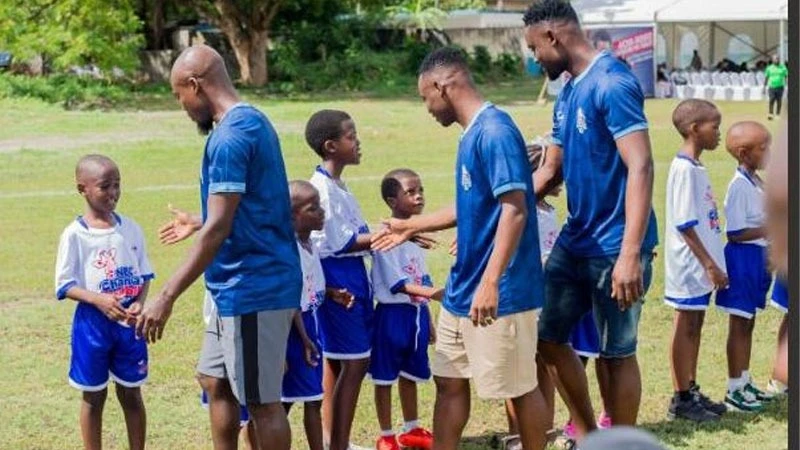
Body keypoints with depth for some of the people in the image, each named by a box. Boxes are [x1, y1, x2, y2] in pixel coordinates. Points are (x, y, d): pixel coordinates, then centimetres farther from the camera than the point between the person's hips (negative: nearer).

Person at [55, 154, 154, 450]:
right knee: (94, 396, 9)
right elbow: (65, 285, -8)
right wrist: (99, 300, -24)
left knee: (131, 393, 12)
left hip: (129, 322, 3)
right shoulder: (75, 234, -9)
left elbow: (144, 274, 6)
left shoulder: (130, 228, 1)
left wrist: (140, 303, -13)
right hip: (92, 323, -3)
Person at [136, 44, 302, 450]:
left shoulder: (229, 137, -20)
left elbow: (218, 229, -25)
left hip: (252, 287, -11)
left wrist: (166, 297, -24)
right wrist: (196, 227, 34)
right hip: (242, 284, 11)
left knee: (261, 400, 0)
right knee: (215, 381, 18)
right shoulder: (252, 121, 12)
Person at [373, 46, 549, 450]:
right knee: (449, 381, 14)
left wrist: (490, 283, -29)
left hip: (500, 293, -10)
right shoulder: (472, 133, 12)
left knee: (519, 387, 3)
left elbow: (514, 209, -24)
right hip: (462, 290, 10)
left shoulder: (494, 131, -17)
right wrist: (410, 227, 31)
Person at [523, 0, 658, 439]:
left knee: (616, 353, 2)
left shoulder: (612, 85, -17)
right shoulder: (567, 94, 11)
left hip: (613, 249, -9)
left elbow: (640, 168, -24)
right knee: (547, 335, 14)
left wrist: (631, 255, -31)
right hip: (575, 242, 9)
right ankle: (586, 435, 28)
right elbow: (550, 172, 19)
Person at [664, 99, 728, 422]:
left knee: (694, 326, 14)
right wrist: (710, 265, -19)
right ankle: (681, 400, 7)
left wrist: (712, 264, 15)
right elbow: (685, 225, -20)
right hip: (691, 264, -9)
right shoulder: (685, 169, -17)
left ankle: (691, 392, 23)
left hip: (702, 264, 9)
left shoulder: (696, 168, 11)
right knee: (685, 328, -1)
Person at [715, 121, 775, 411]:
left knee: (748, 323, 16)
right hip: (742, 257, -9)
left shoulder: (756, 182, 10)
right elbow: (735, 233, -21)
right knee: (739, 325, -2)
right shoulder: (739, 186, -18)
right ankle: (734, 390, 6)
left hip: (759, 257, 9)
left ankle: (744, 383, 25)